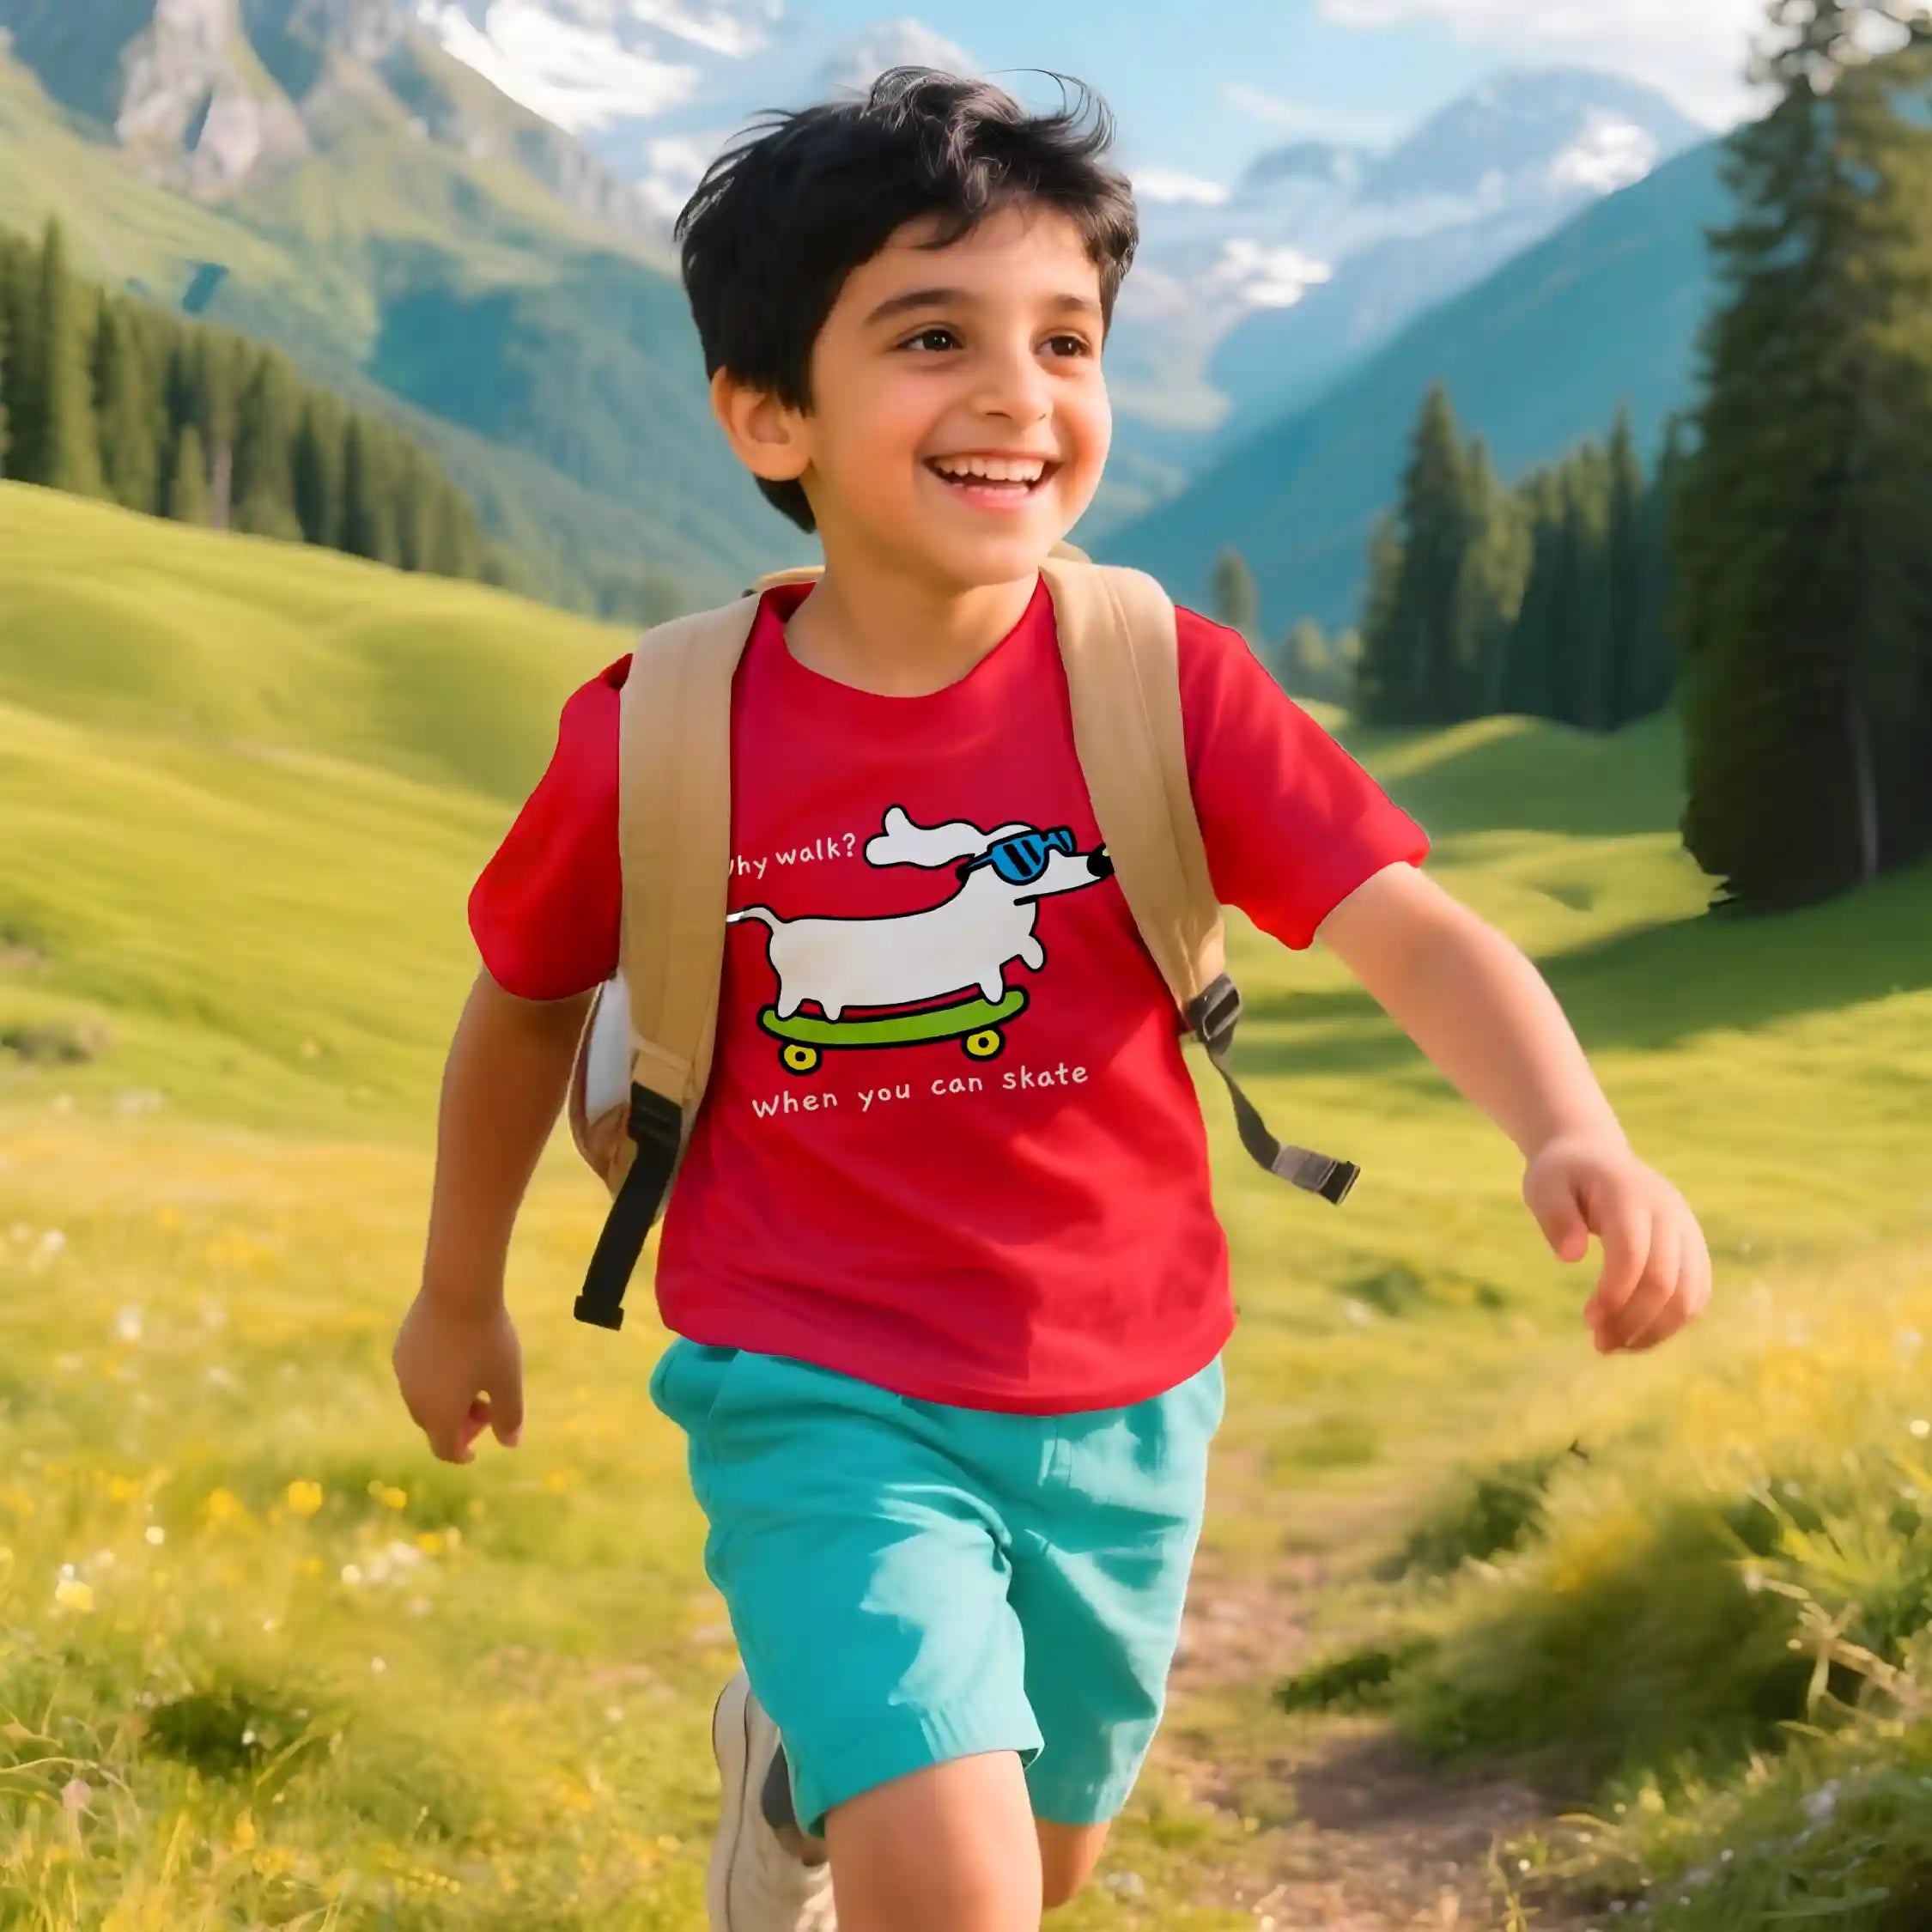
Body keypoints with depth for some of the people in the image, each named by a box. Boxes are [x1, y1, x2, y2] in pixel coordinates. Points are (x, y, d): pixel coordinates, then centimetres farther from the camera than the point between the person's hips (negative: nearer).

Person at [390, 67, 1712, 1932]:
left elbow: (1414, 931, -21)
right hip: (823, 1407, -3)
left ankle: (802, 1761, 52)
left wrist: (1572, 1132, -41)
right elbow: (526, 1000, 6)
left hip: (1116, 1410, 3)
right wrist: (458, 1297, 18)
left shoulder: (1168, 685, -12)